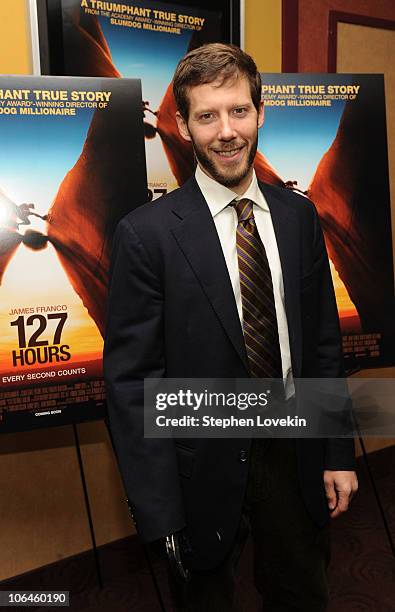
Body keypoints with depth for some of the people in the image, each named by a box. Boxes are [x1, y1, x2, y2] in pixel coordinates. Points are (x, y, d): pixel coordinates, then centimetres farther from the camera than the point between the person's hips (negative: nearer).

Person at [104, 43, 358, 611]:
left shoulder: (298, 215, -1)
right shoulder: (147, 233, -15)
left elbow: (323, 342, 5)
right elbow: (129, 379, -13)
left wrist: (338, 454, 5)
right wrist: (159, 511, -13)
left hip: (295, 454, 4)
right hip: (205, 471, -3)